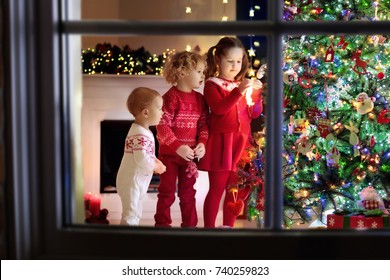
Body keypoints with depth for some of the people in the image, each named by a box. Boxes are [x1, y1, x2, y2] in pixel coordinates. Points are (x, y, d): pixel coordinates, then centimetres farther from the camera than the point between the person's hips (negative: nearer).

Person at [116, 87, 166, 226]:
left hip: (135, 181, 11)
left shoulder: (141, 131, 11)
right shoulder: (141, 135, -24)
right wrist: (155, 166, -16)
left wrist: (155, 161, 4)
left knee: (135, 213, 19)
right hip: (131, 182, -11)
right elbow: (141, 159, -32)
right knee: (131, 214, -5)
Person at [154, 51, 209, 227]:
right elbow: (162, 126, -21)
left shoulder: (199, 99, 4)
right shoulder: (171, 97, -16)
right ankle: (162, 224, 19)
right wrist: (178, 147, -27)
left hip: (190, 154, 5)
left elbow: (204, 124, 5)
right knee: (167, 192, 6)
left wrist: (202, 143, -12)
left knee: (188, 193, 13)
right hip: (169, 154, -5)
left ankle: (189, 224, 24)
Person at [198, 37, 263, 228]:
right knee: (217, 188, -4)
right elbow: (219, 108, -19)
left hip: (241, 142, 6)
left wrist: (256, 93, -5)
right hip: (221, 142, -5)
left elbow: (254, 113, 10)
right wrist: (238, 91, -27)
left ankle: (228, 226, 19)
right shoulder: (212, 84, -2)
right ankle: (209, 227, 1)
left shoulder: (244, 85, 15)